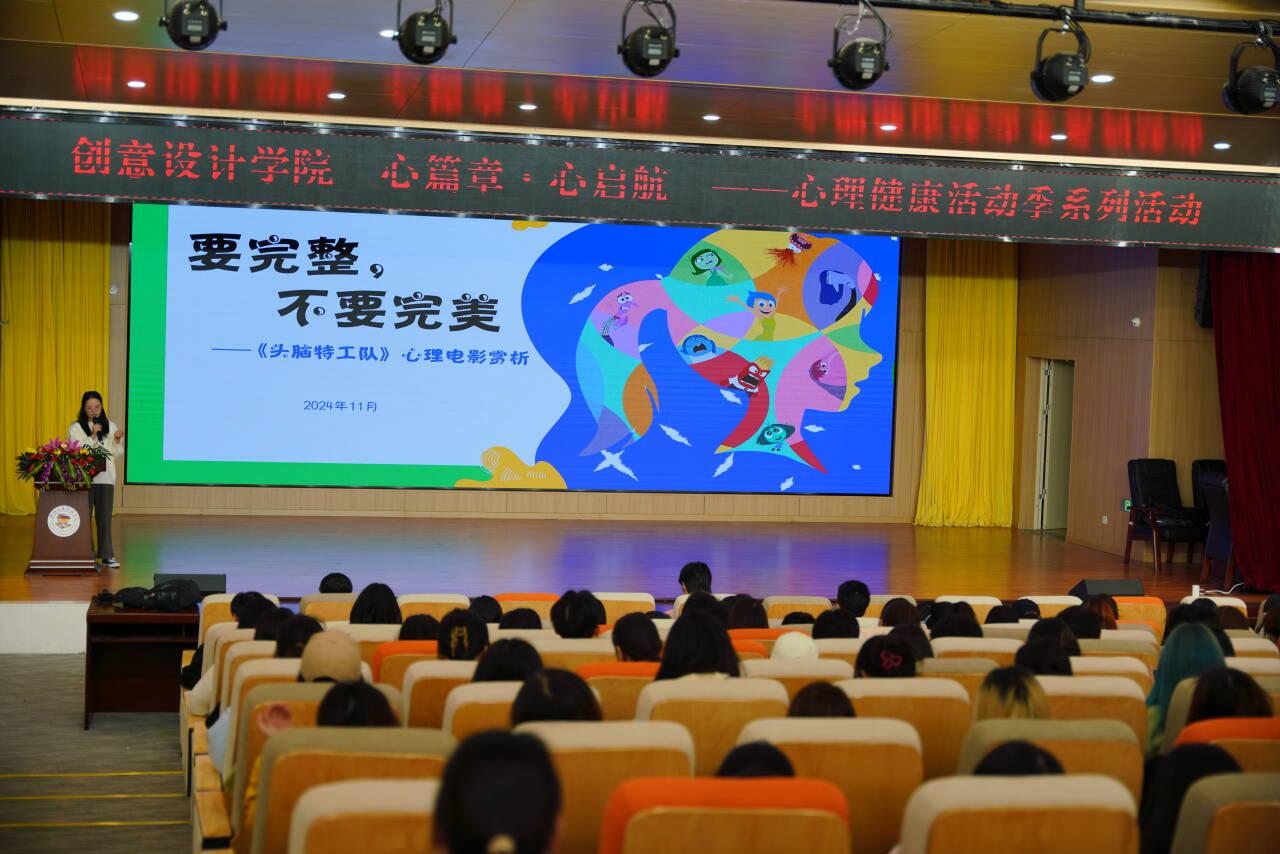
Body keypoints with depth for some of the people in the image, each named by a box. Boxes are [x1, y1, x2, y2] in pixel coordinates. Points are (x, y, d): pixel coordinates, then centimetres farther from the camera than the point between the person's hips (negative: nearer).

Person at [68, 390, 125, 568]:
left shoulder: (110, 426, 9)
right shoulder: (76, 427, 0)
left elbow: (116, 454, 9)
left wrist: (117, 440, -10)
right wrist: (92, 436, -16)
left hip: (106, 478, 2)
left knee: (105, 518, 1)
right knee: (85, 517, 2)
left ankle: (106, 555, 3)